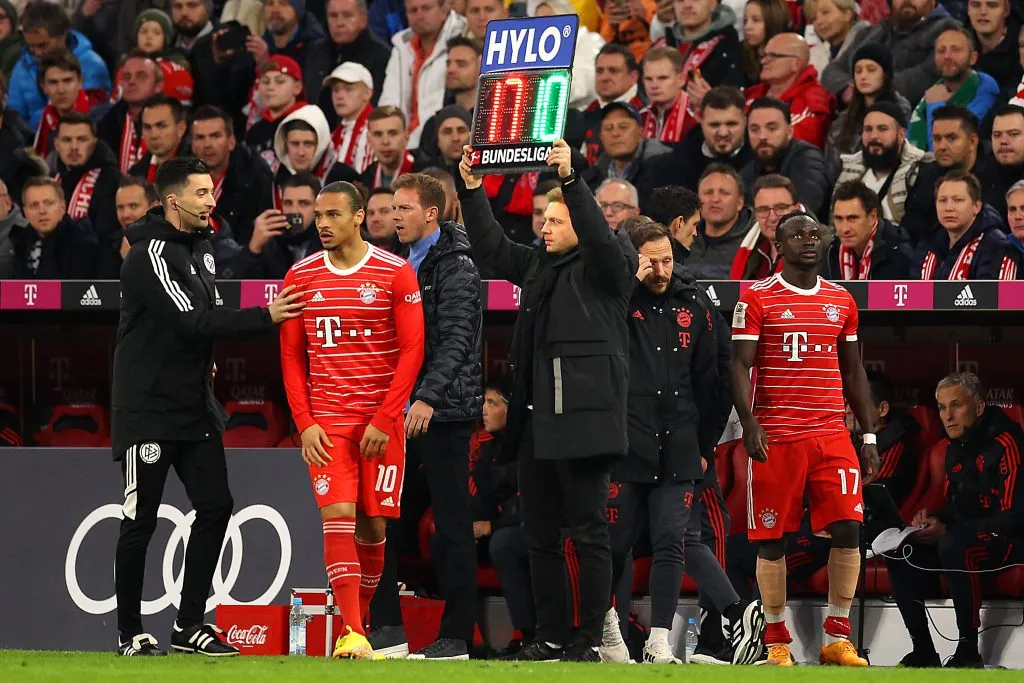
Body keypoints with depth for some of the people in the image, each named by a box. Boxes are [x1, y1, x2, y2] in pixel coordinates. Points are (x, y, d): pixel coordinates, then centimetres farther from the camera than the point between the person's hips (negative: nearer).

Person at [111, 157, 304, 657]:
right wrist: (265, 316, -23)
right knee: (140, 520, -2)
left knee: (215, 507, 3)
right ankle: (130, 634, 7)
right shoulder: (151, 255, -16)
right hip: (148, 408, -8)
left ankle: (189, 625, 11)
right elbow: (190, 322, -23)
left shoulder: (201, 249, 13)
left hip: (194, 406, 8)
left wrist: (203, 355, 10)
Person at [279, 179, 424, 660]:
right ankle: (352, 635, -18)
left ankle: (362, 617, 21)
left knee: (372, 524, 3)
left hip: (381, 420, -1)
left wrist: (384, 421, -11)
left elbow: (412, 351, -4)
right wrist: (305, 423, -3)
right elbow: (292, 357, 9)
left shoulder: (395, 274, -2)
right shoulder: (300, 277, 6)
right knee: (337, 517, -13)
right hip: (326, 422, 1)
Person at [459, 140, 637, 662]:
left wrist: (570, 180, -27)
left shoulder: (604, 267, -1)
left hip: (583, 420, -8)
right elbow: (491, 248, 19)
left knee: (588, 534, -4)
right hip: (536, 422, 8)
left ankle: (590, 638, -2)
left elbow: (598, 237, -19)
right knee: (540, 535, 9)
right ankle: (551, 637, 14)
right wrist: (472, 190, 9)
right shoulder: (537, 267, 19)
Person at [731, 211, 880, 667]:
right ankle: (777, 643, 11)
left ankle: (837, 639, 0)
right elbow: (741, 365, -4)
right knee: (772, 539, 0)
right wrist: (749, 423, -18)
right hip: (775, 437, -3)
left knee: (848, 529, -8)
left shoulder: (841, 301, 13)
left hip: (832, 434, 3)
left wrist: (870, 436, 12)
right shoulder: (757, 299, 0)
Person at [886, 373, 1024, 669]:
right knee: (901, 553, -8)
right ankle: (923, 651, -5)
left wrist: (947, 530, -22)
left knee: (954, 546, -37)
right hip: (967, 536, 9)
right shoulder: (955, 447, 12)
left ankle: (969, 652, -31)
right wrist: (932, 519, -4)